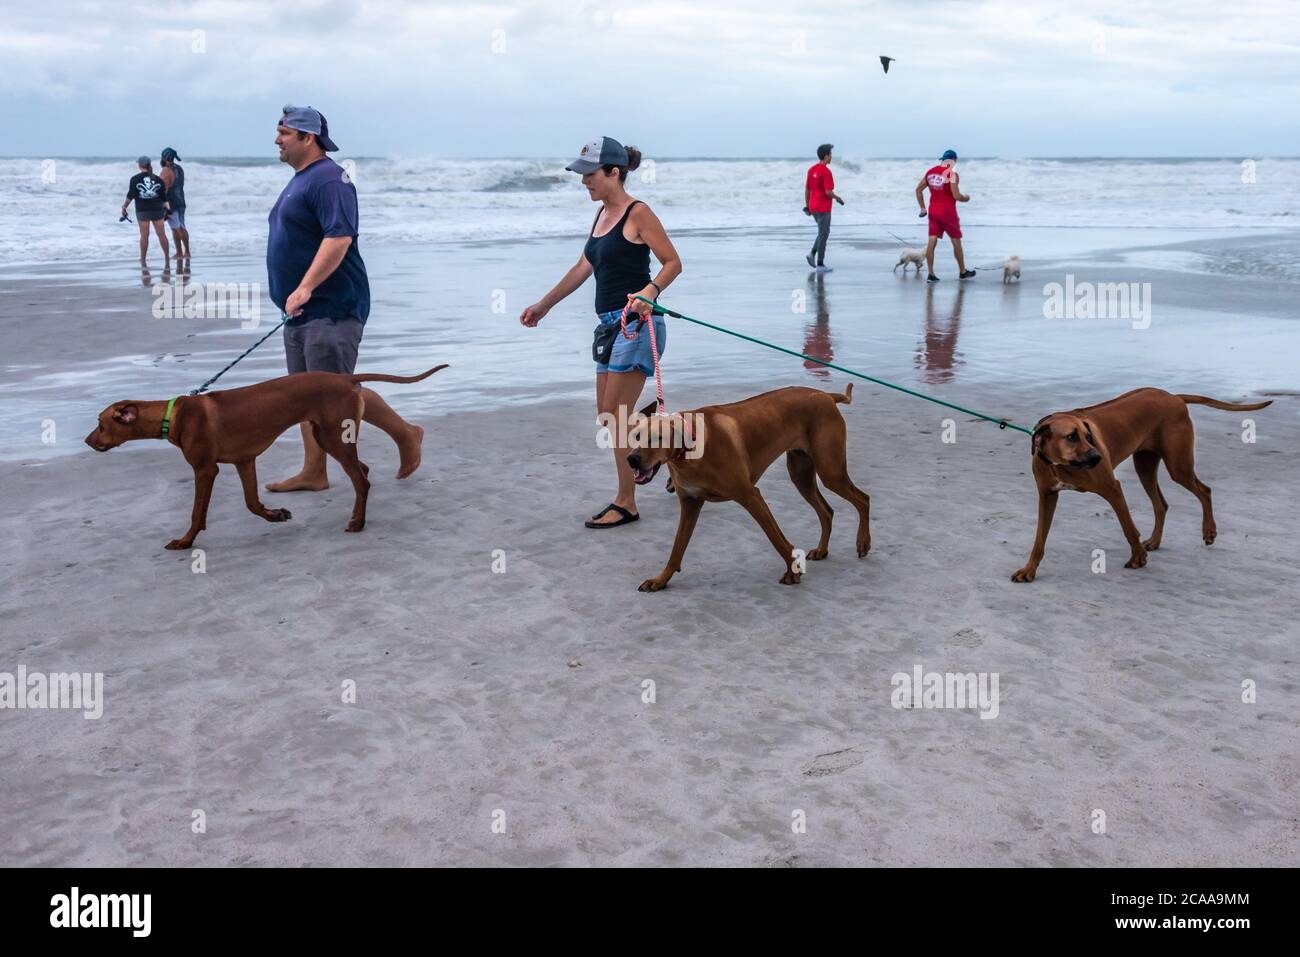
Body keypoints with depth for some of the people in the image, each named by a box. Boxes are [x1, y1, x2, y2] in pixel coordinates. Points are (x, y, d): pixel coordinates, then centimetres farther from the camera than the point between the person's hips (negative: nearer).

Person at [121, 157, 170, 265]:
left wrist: (124, 206, 4)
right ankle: (167, 258, 7)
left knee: (144, 235, 4)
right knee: (161, 234, 7)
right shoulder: (157, 179, 2)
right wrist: (165, 209, 15)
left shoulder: (135, 179, -5)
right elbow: (164, 196, 3)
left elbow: (130, 195, -8)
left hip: (142, 210, -2)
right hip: (157, 210, 2)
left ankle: (143, 260, 10)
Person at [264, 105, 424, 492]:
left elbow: (338, 238, -26)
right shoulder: (300, 180, 18)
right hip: (303, 311, 10)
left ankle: (405, 434, 7)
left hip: (332, 309, -10)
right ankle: (313, 473, 14)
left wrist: (305, 287, -30)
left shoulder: (328, 179, -14)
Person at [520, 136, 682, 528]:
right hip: (610, 325, 9)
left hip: (636, 324, -9)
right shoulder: (602, 213, 14)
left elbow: (673, 263, -11)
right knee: (607, 413, 12)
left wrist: (649, 291, -29)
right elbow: (583, 268, 22)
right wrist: (544, 304, 25)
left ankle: (625, 504, 3)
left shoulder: (638, 213, -10)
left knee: (616, 414, -6)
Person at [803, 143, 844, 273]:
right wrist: (838, 198, -4)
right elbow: (828, 192, -23)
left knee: (824, 232, 21)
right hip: (823, 208, -8)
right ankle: (820, 265, 2)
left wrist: (807, 206, 17)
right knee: (823, 235, -1)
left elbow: (807, 189, 11)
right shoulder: (826, 171, -18)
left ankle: (812, 254, 6)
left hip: (813, 207, 8)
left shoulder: (812, 170, 8)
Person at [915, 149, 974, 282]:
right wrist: (966, 198, 4)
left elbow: (918, 189, 11)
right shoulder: (952, 174, -13)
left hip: (933, 211, 5)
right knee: (956, 241, 9)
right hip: (948, 212, -5)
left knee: (932, 242, 1)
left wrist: (923, 208, 16)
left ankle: (931, 274, -3)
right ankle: (963, 272, 21)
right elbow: (956, 196, -17)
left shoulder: (930, 171, 6)